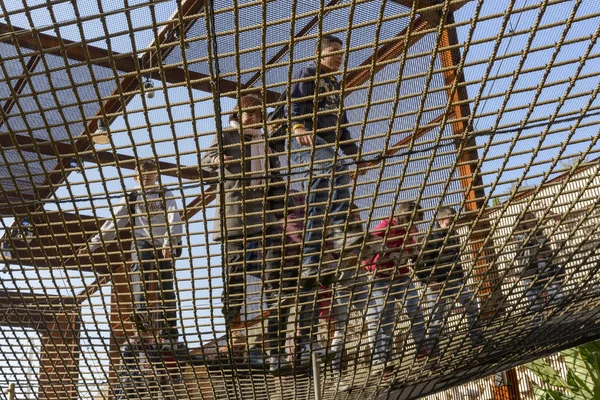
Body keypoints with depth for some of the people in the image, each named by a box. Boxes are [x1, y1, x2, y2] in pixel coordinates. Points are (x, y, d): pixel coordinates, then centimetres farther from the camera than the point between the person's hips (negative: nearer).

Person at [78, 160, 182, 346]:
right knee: (140, 266, -34)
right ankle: (141, 308, -49)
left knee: (166, 287, -7)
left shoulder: (166, 195, 13)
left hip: (165, 245, 0)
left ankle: (169, 333, -5)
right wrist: (92, 244, 8)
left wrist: (169, 243, -23)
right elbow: (112, 224, 17)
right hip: (142, 241, 1)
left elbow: (174, 221, -4)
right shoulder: (131, 198, 20)